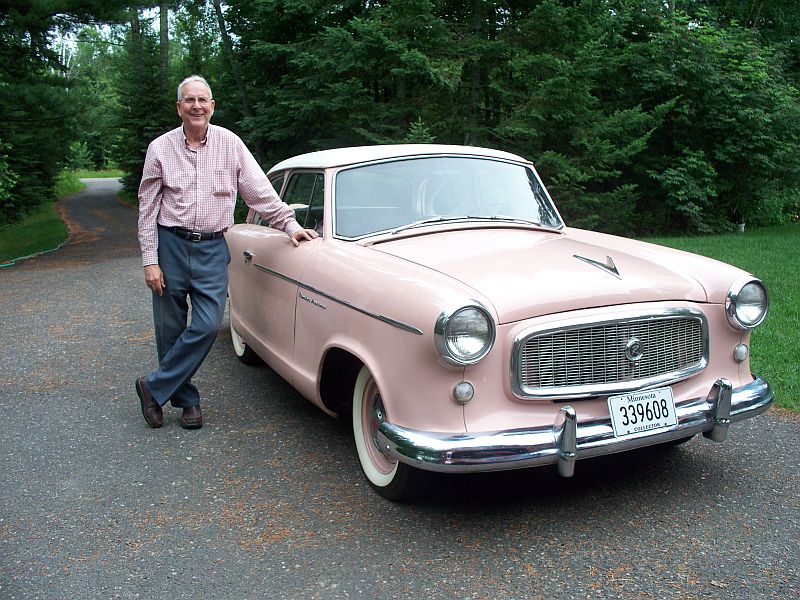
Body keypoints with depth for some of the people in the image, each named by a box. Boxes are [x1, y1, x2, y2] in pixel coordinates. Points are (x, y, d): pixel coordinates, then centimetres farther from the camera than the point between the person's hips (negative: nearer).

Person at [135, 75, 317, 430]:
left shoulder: (230, 144, 2)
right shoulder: (160, 148, 1)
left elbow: (261, 192, 4)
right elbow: (147, 209, 1)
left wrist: (290, 225, -3)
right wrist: (149, 261, -4)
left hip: (212, 249, 0)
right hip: (170, 245, 0)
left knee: (208, 325, -9)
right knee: (170, 330, 4)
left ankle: (154, 388, 8)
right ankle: (186, 399, 22)